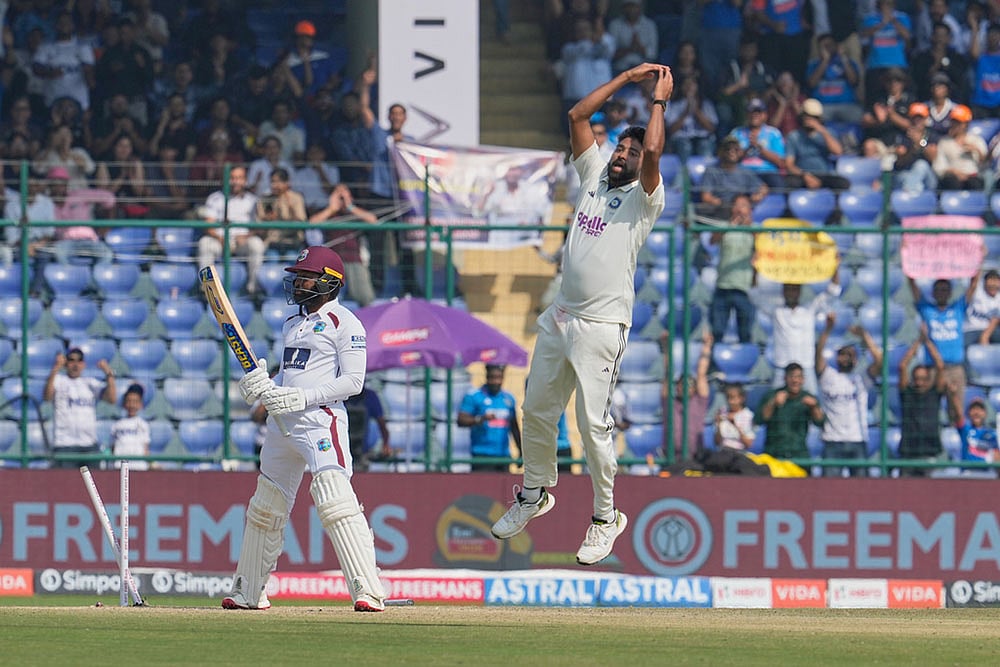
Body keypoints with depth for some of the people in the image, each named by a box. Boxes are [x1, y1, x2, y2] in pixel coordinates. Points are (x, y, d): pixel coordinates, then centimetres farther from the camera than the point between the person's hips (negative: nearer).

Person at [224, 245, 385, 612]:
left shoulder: (344, 323, -4)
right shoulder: (292, 324, 21)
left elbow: (353, 381, -11)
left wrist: (302, 397, -18)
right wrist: (261, 387, 3)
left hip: (321, 418, -9)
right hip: (282, 422, 9)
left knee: (335, 499, -22)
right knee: (266, 505, 15)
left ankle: (368, 591, -26)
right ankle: (248, 592, 27)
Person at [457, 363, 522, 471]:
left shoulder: (509, 398, 14)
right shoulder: (473, 396, -2)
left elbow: (514, 427, 22)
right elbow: (461, 421, -9)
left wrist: (520, 451, 20)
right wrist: (480, 419, -26)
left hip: (503, 454, 5)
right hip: (482, 454, -5)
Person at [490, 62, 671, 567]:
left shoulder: (645, 197, -3)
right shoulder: (595, 176, 14)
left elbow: (653, 151, -22)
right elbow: (577, 117, 12)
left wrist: (659, 101, -9)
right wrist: (626, 79, 9)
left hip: (601, 326, -7)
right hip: (559, 316, 7)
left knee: (592, 423, -9)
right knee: (537, 411, 13)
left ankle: (605, 516, 3)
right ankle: (535, 494, 32)